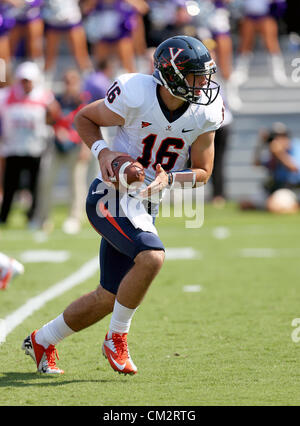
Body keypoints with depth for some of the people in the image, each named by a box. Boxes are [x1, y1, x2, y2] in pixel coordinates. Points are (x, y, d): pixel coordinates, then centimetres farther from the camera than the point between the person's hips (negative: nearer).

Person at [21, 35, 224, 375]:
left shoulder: (205, 112, -7)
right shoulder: (135, 96, -19)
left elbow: (203, 172, 2)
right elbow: (83, 118, -2)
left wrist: (169, 179, -17)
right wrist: (102, 152, -19)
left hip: (145, 205, 6)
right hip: (111, 196, -6)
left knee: (108, 298, 11)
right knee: (151, 257, -31)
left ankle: (41, 341, 33)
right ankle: (116, 339, -9)